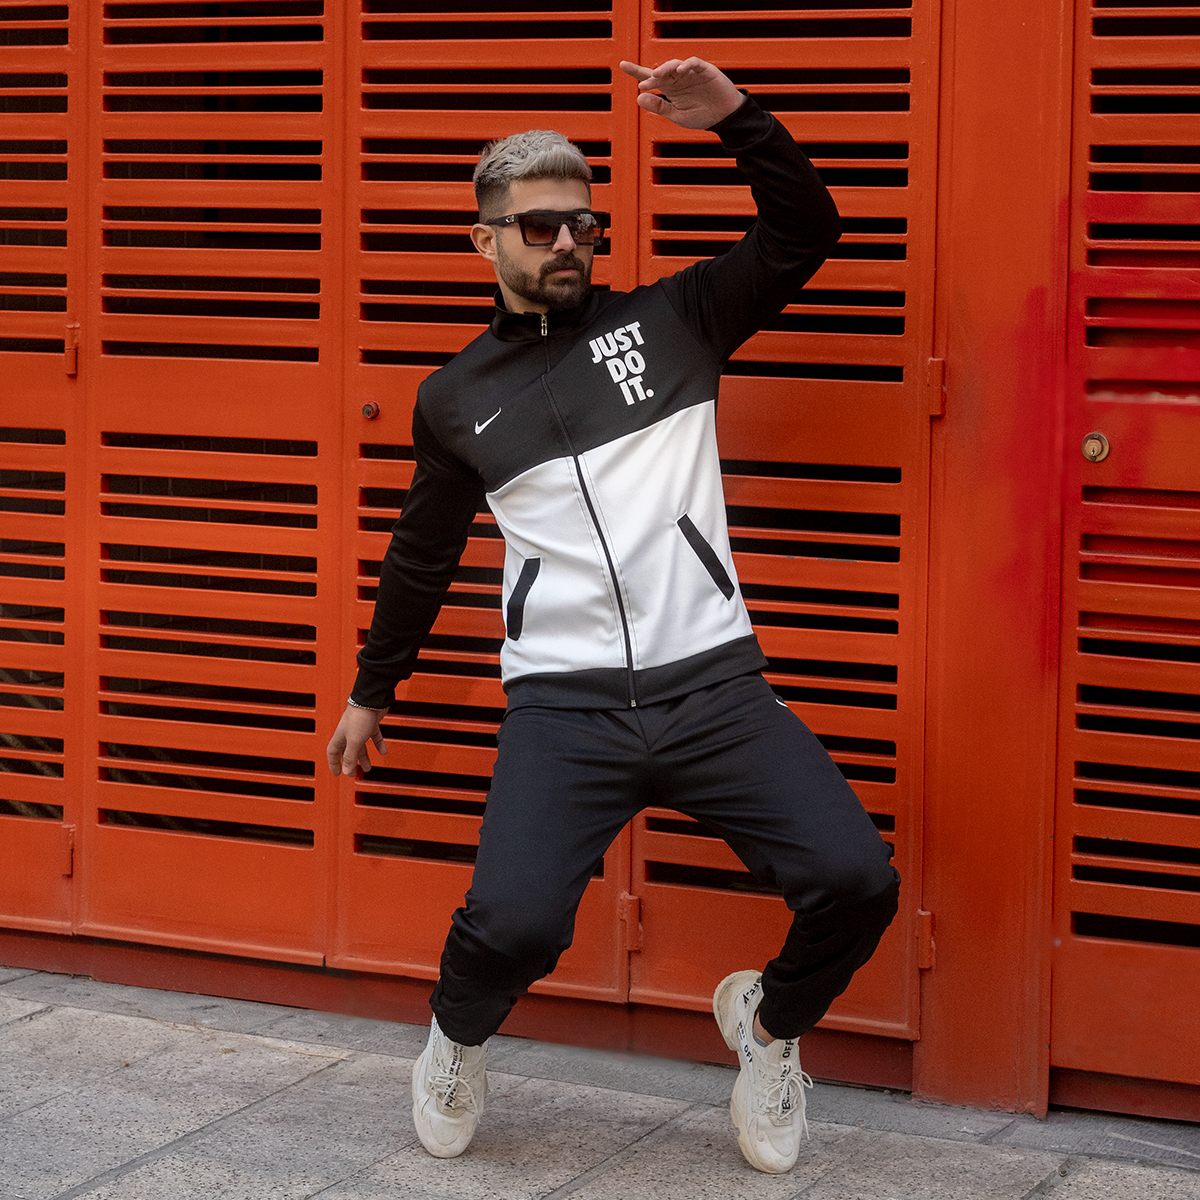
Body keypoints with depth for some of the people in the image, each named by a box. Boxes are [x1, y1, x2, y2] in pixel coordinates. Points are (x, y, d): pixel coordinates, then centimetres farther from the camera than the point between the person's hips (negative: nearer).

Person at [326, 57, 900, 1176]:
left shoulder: (669, 320, 11)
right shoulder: (456, 398, 13)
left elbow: (804, 232, 6)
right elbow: (422, 557, 25)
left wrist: (736, 119, -7)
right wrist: (369, 691, 33)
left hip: (713, 683, 1)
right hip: (564, 704, 0)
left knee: (855, 880, -17)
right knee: (512, 921, -23)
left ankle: (769, 1022, 17)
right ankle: (457, 1041, 15)